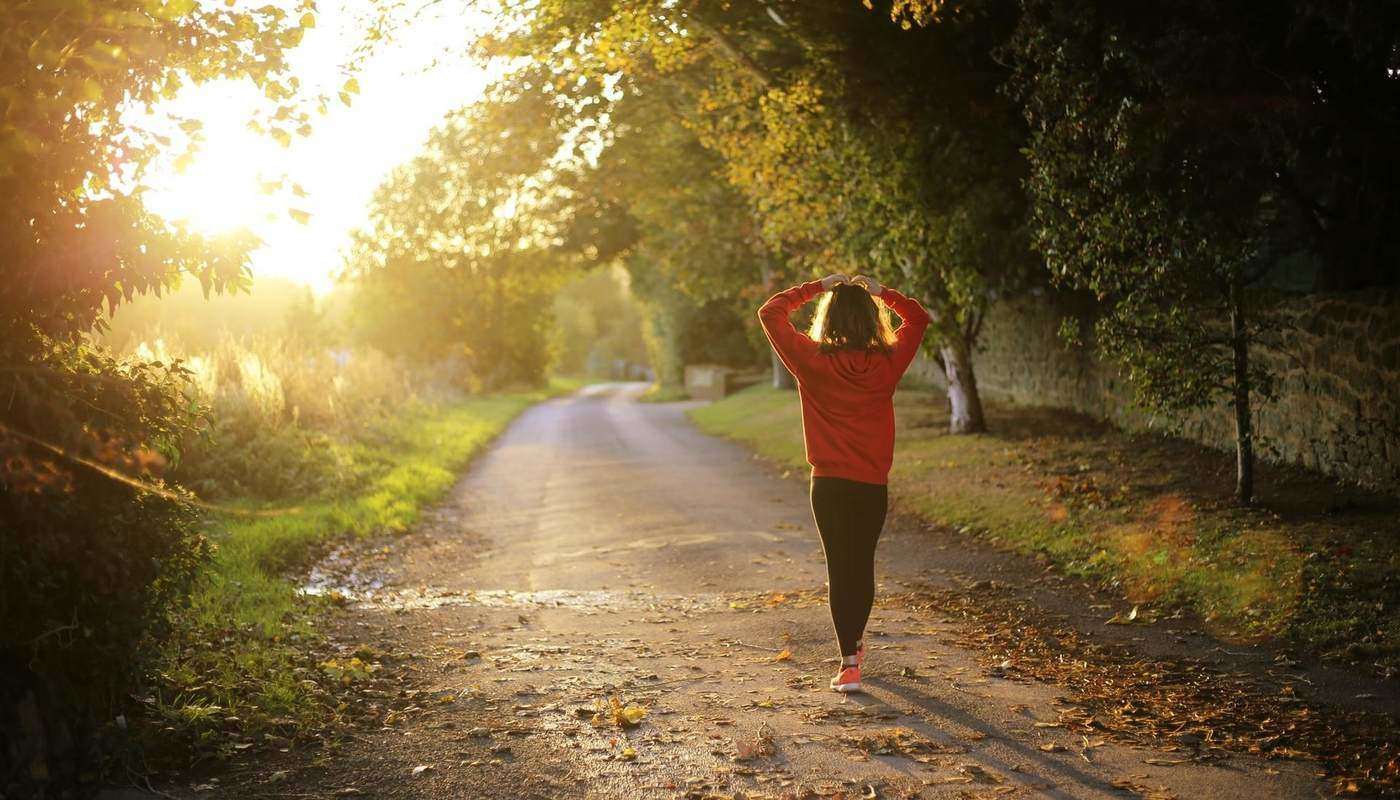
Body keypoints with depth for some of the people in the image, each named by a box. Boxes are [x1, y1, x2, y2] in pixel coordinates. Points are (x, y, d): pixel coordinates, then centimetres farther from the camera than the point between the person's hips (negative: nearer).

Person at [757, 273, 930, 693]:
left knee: (839, 568, 3)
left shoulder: (812, 361, -10)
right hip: (873, 485, 2)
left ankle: (849, 663, -2)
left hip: (829, 484, -2)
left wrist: (816, 287, 5)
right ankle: (854, 645, 36)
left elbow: (770, 312, 2)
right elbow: (918, 318, 14)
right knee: (863, 565, 17)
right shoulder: (887, 363, -4)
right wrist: (880, 291, 11)